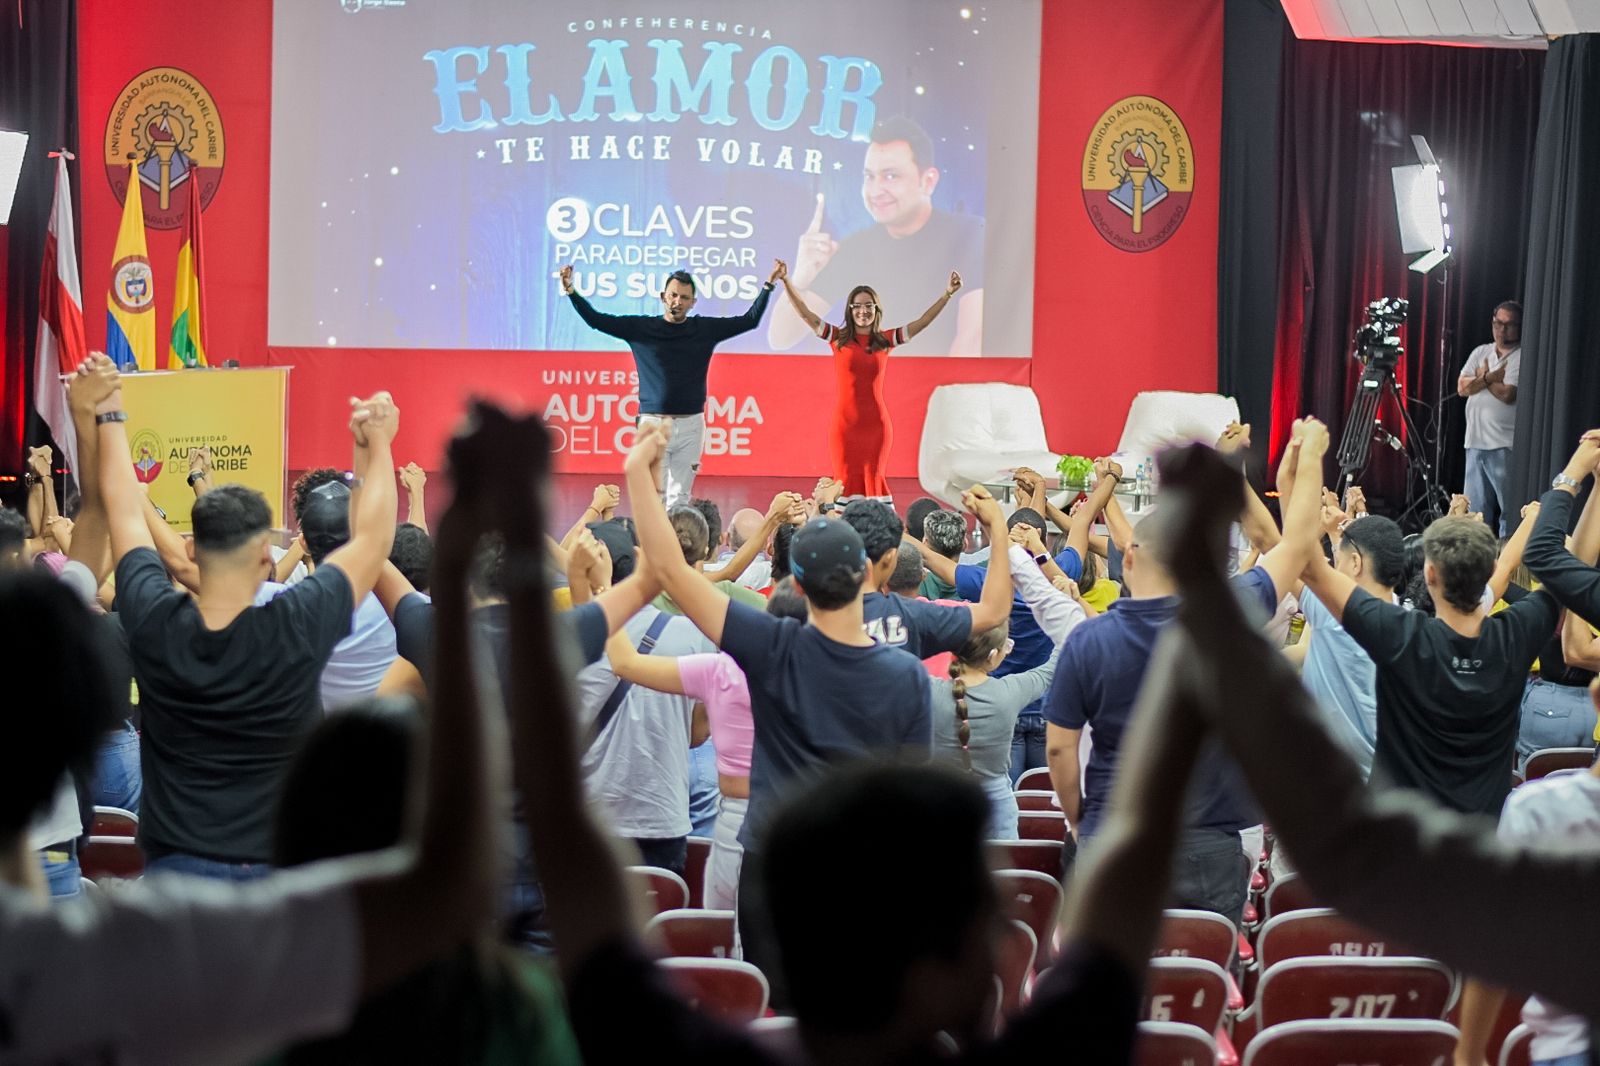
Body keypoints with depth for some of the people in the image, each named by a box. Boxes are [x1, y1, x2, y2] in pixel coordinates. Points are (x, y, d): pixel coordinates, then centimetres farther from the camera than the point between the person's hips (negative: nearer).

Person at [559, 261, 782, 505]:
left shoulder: (705, 329, 6)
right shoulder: (641, 327, 3)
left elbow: (749, 320, 10)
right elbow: (596, 320, 2)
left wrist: (768, 286, 4)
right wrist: (571, 292, -8)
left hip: (690, 424, 1)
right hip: (652, 422, -1)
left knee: (680, 495, 4)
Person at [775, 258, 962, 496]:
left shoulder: (885, 340, 5)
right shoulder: (838, 338, 2)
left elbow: (922, 322, 3)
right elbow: (805, 314, -3)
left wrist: (947, 294, -5)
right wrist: (786, 282, -11)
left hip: (876, 424, 1)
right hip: (844, 424, -1)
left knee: (873, 480, 3)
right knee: (847, 481, 1)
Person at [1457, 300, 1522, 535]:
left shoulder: (1522, 357, -4)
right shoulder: (1481, 352, 16)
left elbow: (1508, 394, -15)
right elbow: (1462, 387, 5)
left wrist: (1482, 377, 0)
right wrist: (1491, 377, -7)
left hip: (1504, 445, -6)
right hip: (1475, 442, 6)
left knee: (1509, 509, -6)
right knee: (1475, 510, 11)